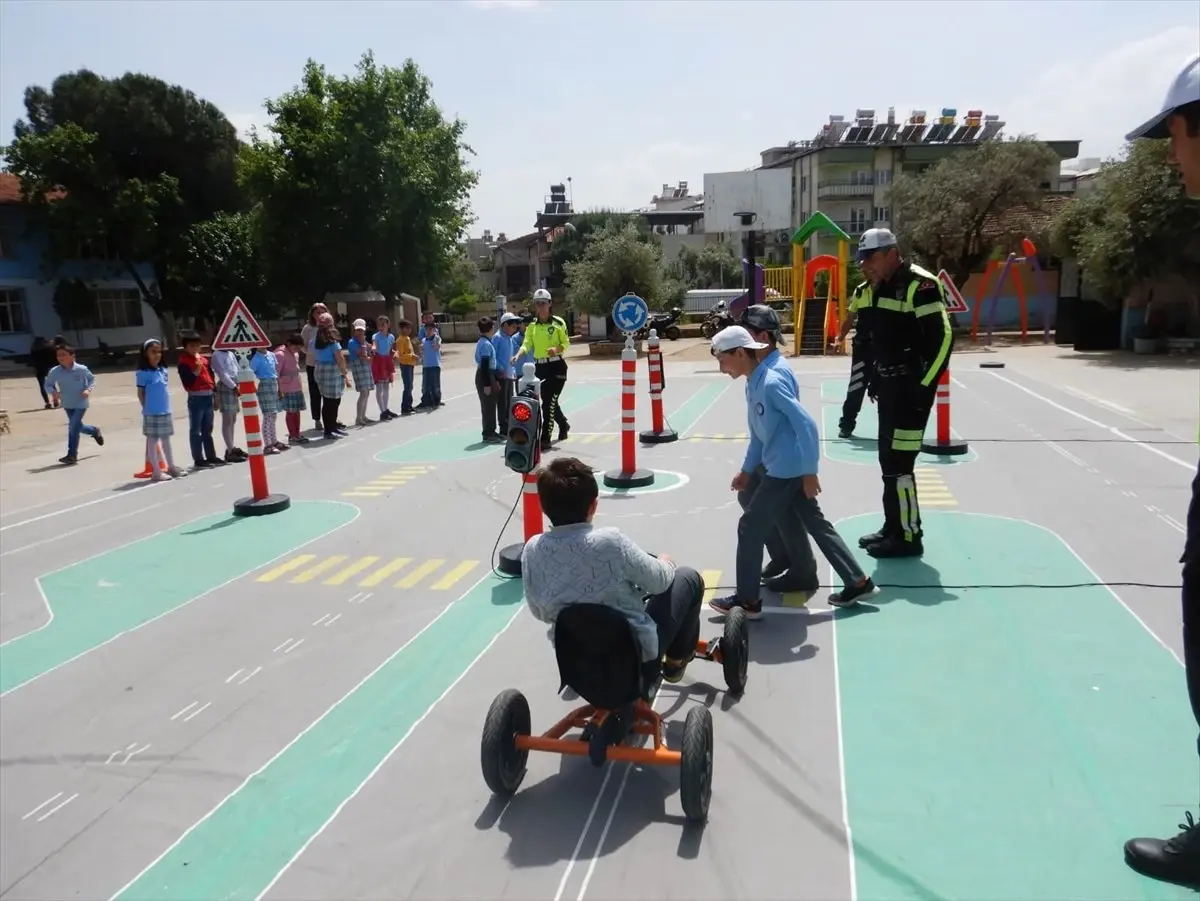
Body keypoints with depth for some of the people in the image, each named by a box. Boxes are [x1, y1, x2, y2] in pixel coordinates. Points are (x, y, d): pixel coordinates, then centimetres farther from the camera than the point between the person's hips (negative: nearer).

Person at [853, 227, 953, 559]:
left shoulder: (919, 284, -16)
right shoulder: (878, 288, 12)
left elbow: (942, 337, -20)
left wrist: (924, 386, -19)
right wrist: (876, 378, 18)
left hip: (911, 388, -9)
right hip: (889, 385, 9)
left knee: (899, 463, -7)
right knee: (888, 460, 14)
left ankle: (908, 536, 3)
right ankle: (893, 527, 25)